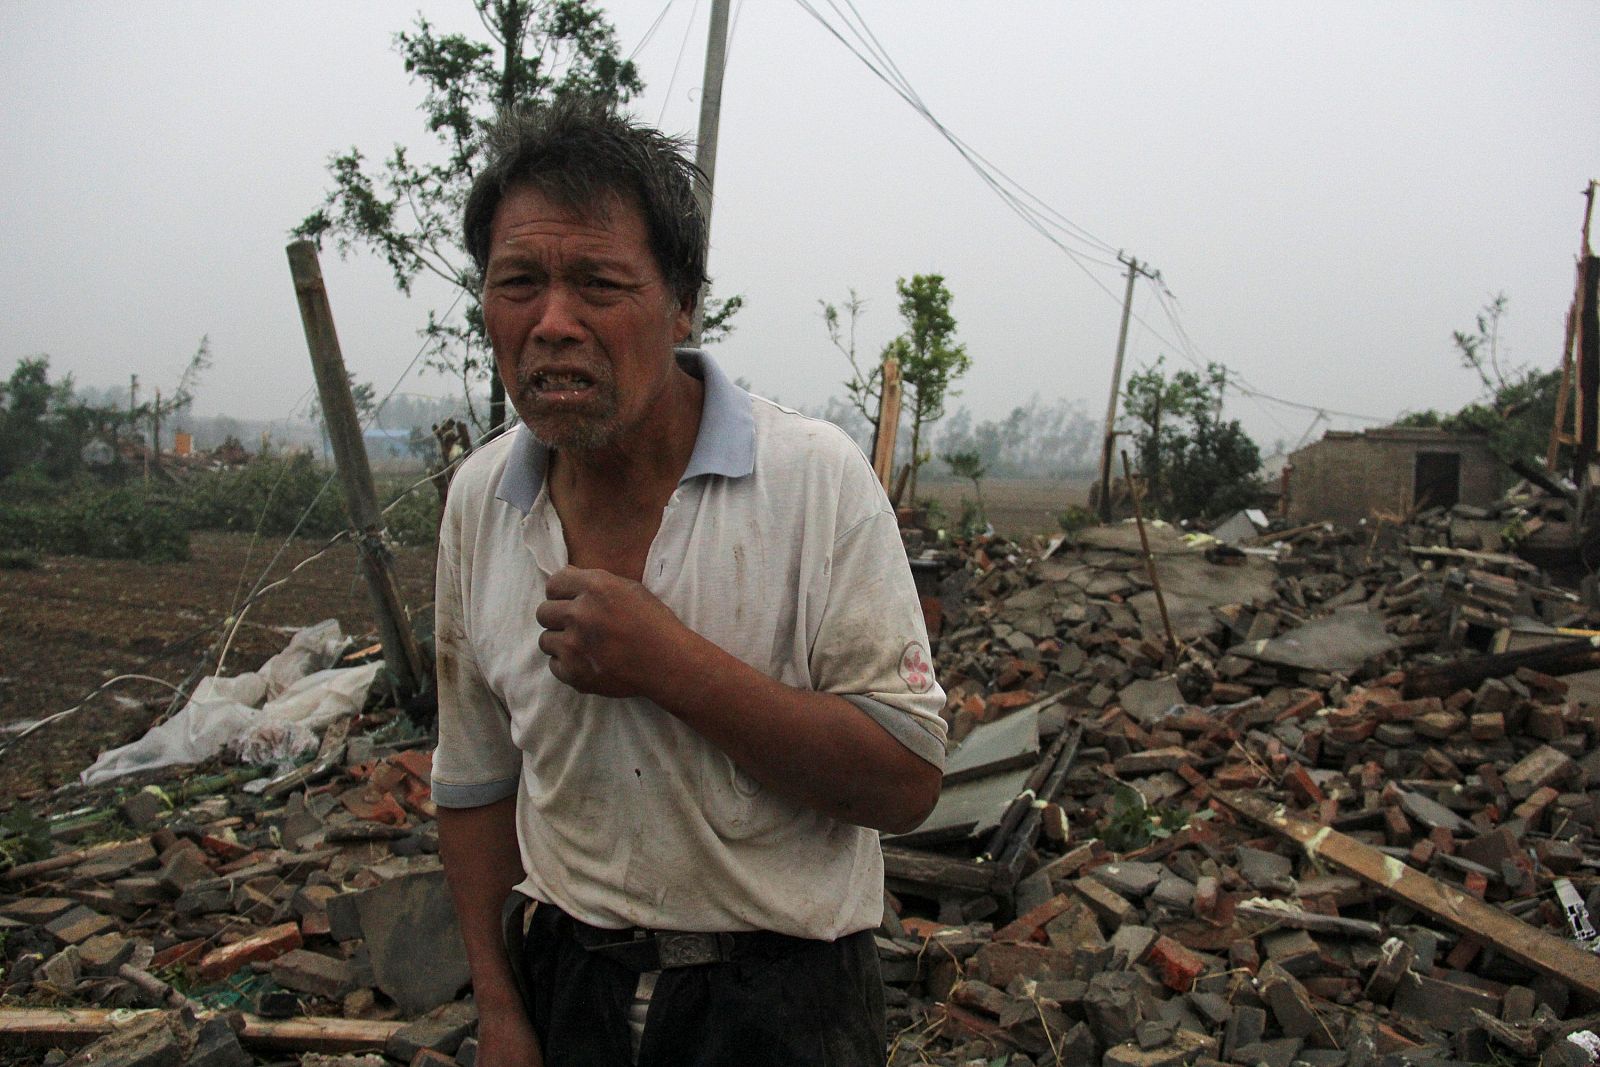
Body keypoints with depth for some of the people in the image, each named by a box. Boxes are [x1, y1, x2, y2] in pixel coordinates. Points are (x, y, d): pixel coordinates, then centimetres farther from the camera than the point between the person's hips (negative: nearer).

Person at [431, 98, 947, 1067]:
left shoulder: (816, 477, -17)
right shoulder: (479, 499, -2)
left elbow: (908, 783, -19)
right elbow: (477, 777, 7)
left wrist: (669, 664, -26)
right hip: (567, 981, 4)